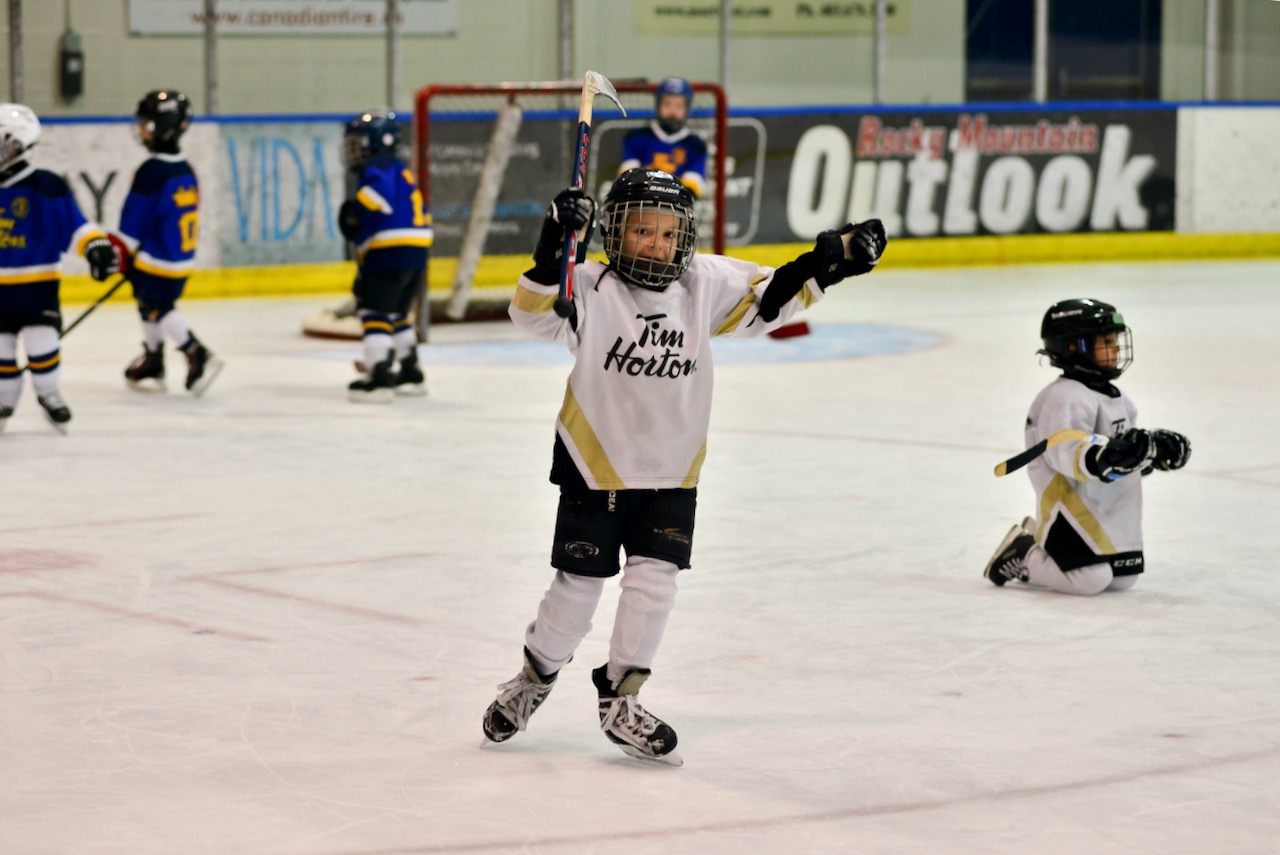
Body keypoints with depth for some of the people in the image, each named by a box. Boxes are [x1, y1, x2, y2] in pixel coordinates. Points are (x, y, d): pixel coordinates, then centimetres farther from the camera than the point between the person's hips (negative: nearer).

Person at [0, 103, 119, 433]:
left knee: (42, 343, -6)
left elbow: (74, 224, -14)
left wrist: (97, 245, -28)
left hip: (38, 284, -4)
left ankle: (49, 395, 16)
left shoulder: (45, 188, -13)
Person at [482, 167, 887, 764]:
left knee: (654, 581, -6)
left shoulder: (707, 284, 0)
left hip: (671, 472, 3)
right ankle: (535, 677, 28)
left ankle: (620, 702, 6)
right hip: (596, 465, -3)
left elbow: (766, 300, 10)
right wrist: (552, 253, -40)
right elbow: (533, 314, -26)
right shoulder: (592, 290, -13)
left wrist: (827, 263, 1)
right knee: (578, 587, 4)